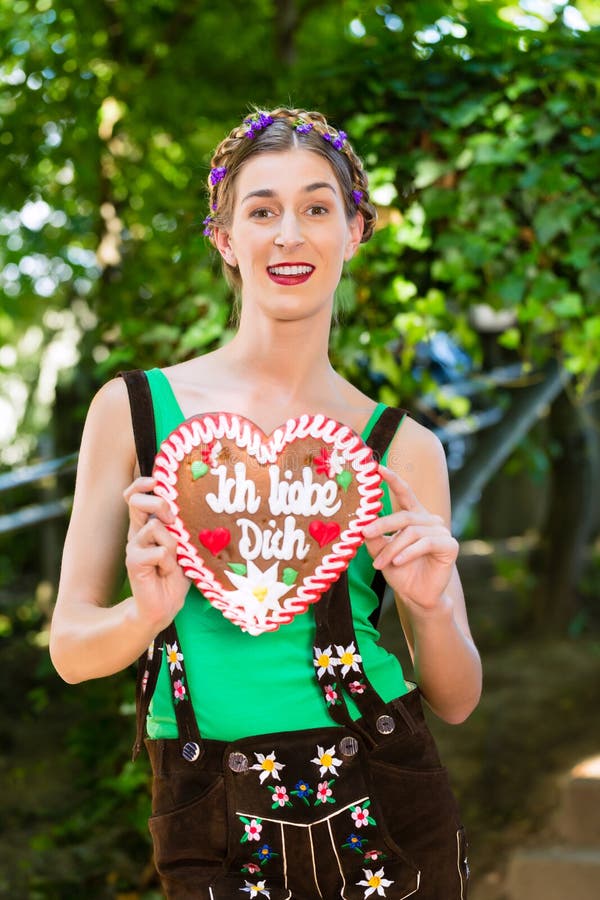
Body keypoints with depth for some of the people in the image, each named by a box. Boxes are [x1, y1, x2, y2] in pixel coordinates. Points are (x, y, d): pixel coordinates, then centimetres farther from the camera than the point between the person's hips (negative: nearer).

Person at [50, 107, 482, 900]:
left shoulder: (403, 449, 0)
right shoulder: (135, 409, -2)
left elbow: (455, 700, 4)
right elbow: (72, 648, 0)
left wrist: (432, 609, -16)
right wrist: (149, 612, -20)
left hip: (382, 813, 1)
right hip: (215, 834, 0)